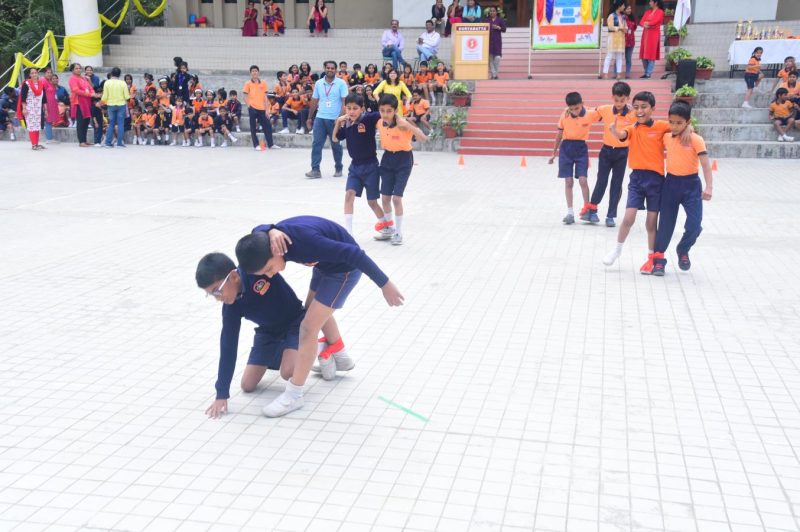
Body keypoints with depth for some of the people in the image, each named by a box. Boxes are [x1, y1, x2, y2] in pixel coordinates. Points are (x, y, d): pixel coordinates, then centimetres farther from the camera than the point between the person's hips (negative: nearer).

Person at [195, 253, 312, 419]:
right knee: (248, 385, 0)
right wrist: (222, 393, -17)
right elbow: (228, 345, -16)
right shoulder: (231, 306, -19)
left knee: (288, 372, -29)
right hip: (268, 331, 5)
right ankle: (275, 355, 27)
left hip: (295, 323, -5)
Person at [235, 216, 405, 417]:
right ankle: (338, 356, 54)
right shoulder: (272, 239, -21)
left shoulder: (304, 240, -40)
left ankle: (293, 395, -2)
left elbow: (353, 253, -35)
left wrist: (384, 284, -28)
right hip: (326, 263, 8)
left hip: (345, 267, -8)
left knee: (309, 327, -12)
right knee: (318, 312, 28)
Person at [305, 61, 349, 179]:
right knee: (316, 144, -5)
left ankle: (338, 169, 22)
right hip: (320, 118, 3)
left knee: (336, 145, 7)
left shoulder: (341, 83, -3)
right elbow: (314, 101, 15)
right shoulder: (318, 83, 8)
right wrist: (309, 118, 14)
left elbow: (344, 102, -7)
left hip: (334, 119, -3)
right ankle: (315, 170, -5)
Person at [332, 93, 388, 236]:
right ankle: (347, 232, -9)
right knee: (349, 194, -12)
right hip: (355, 166, 4)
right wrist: (338, 122, -1)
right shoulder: (346, 124, 0)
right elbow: (335, 139, 10)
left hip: (370, 166, -4)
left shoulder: (368, 118, -15)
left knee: (372, 201, 5)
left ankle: (384, 222, 33)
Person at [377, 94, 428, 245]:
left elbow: (423, 138, -34)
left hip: (403, 160, -5)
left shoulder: (403, 123, -22)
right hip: (388, 159, 5)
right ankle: (388, 229, 24)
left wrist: (406, 124, -39)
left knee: (396, 198, -8)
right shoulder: (380, 123, -8)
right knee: (385, 197, 6)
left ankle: (398, 233, 6)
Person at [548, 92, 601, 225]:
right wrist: (554, 153, 12)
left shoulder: (590, 114, -10)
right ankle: (570, 212, 8)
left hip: (581, 148, -1)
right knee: (568, 181, 3)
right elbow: (559, 134, 6)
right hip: (566, 148, 1)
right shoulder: (565, 115, -5)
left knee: (583, 180, -7)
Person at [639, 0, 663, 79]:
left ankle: (649, 74, -9)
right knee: (644, 55, 4)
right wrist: (644, 25, -14)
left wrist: (647, 23, 2)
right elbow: (641, 22, 8)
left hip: (654, 35, -7)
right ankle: (646, 72, 13)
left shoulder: (660, 12, -3)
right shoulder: (647, 11, 17)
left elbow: (654, 22, -15)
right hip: (645, 34, 7)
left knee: (651, 55, -9)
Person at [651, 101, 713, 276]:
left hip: (691, 184, -3)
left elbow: (706, 164, -14)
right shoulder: (666, 137, 2)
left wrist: (709, 187, -22)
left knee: (694, 225, -8)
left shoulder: (696, 139, -11)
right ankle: (658, 258, 15)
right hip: (671, 183, 3)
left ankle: (683, 250, 19)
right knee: (666, 222, 7)